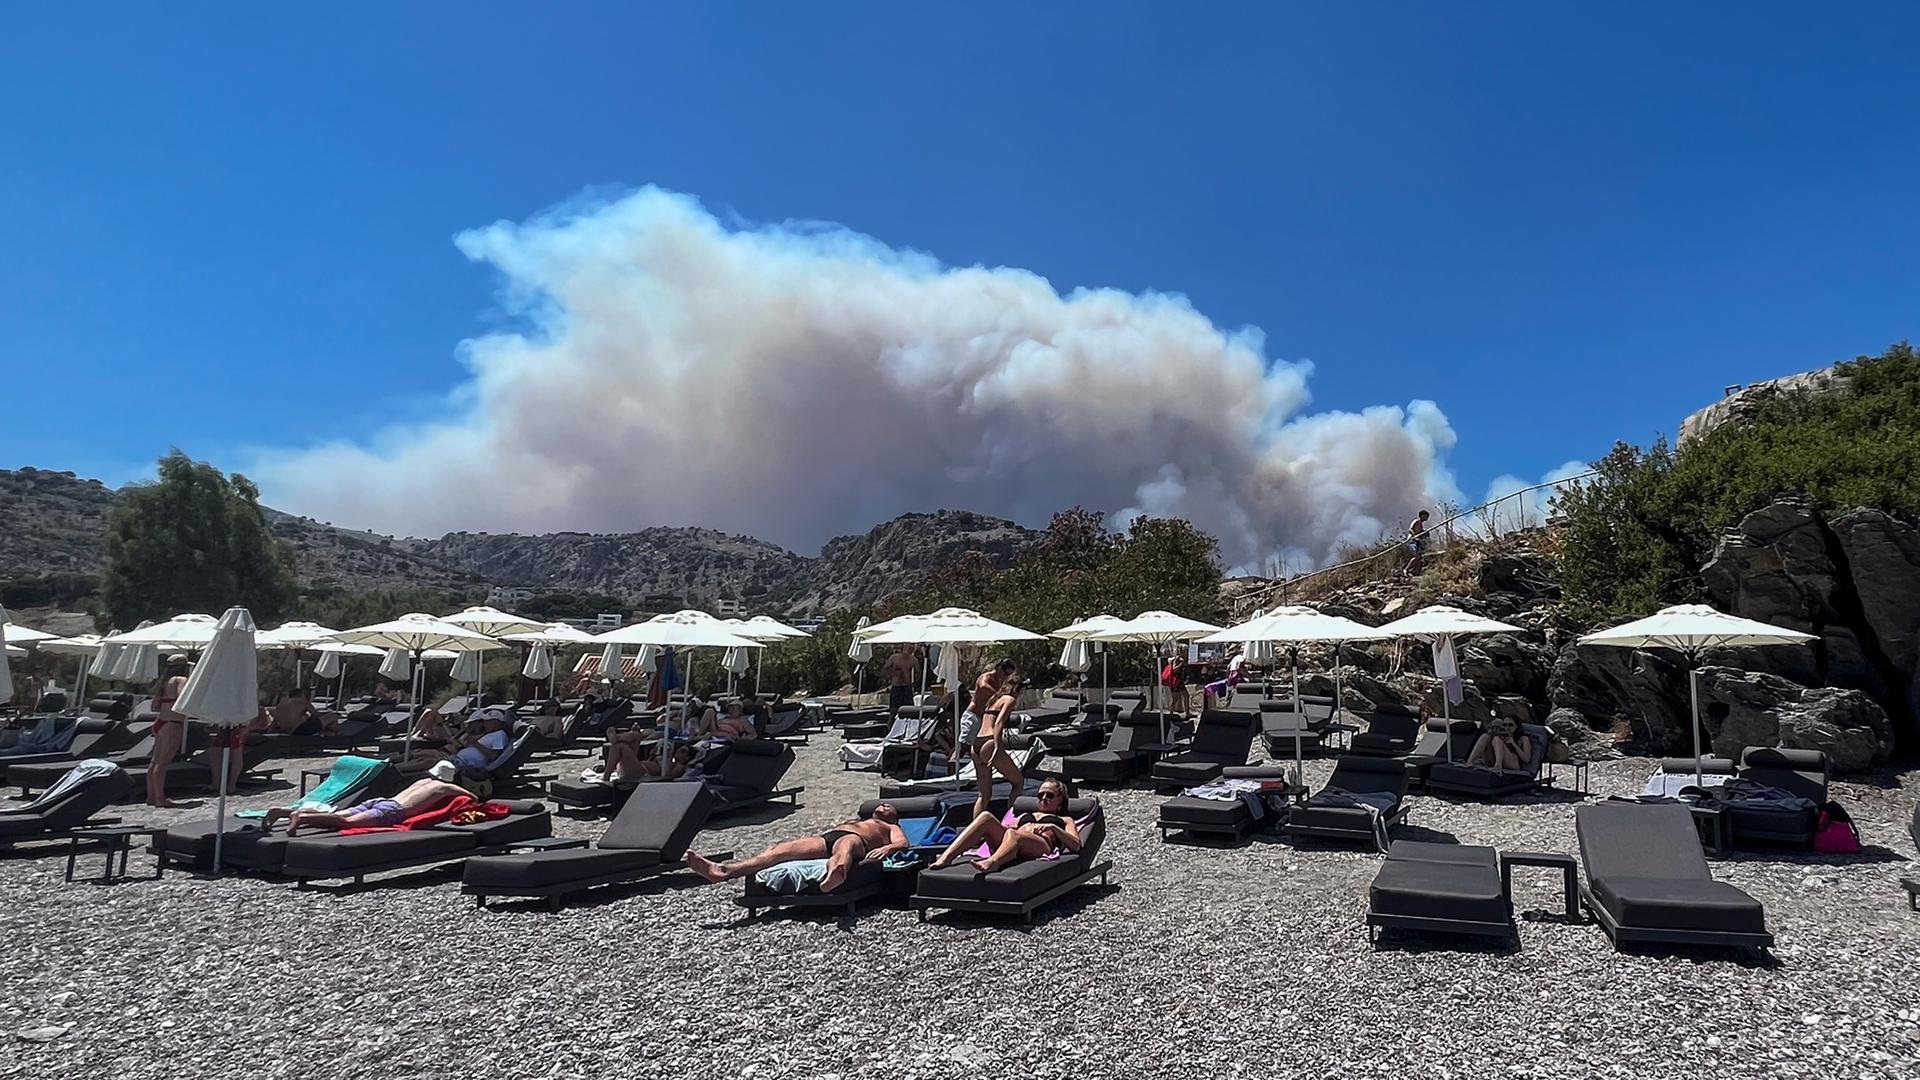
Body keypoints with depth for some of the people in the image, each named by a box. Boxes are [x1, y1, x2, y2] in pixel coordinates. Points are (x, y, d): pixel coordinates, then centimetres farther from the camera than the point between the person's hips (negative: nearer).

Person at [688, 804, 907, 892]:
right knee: (782, 849, -24)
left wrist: (887, 848, -13)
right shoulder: (851, 821, 48)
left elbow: (902, 843, 11)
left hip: (856, 841, -5)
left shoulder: (891, 828, 33)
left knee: (846, 843, -45)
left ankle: (835, 873, -83)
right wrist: (802, 841, 17)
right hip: (824, 838, 5)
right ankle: (723, 871, -46)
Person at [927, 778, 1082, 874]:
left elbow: (1076, 845, 12)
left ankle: (991, 863, -71)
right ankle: (946, 857, -42)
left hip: (1041, 846, -4)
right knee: (985, 816, -25)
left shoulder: (1065, 820, 33)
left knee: (1013, 834, -39)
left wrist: (1053, 828, -1)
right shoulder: (1025, 815, 43)